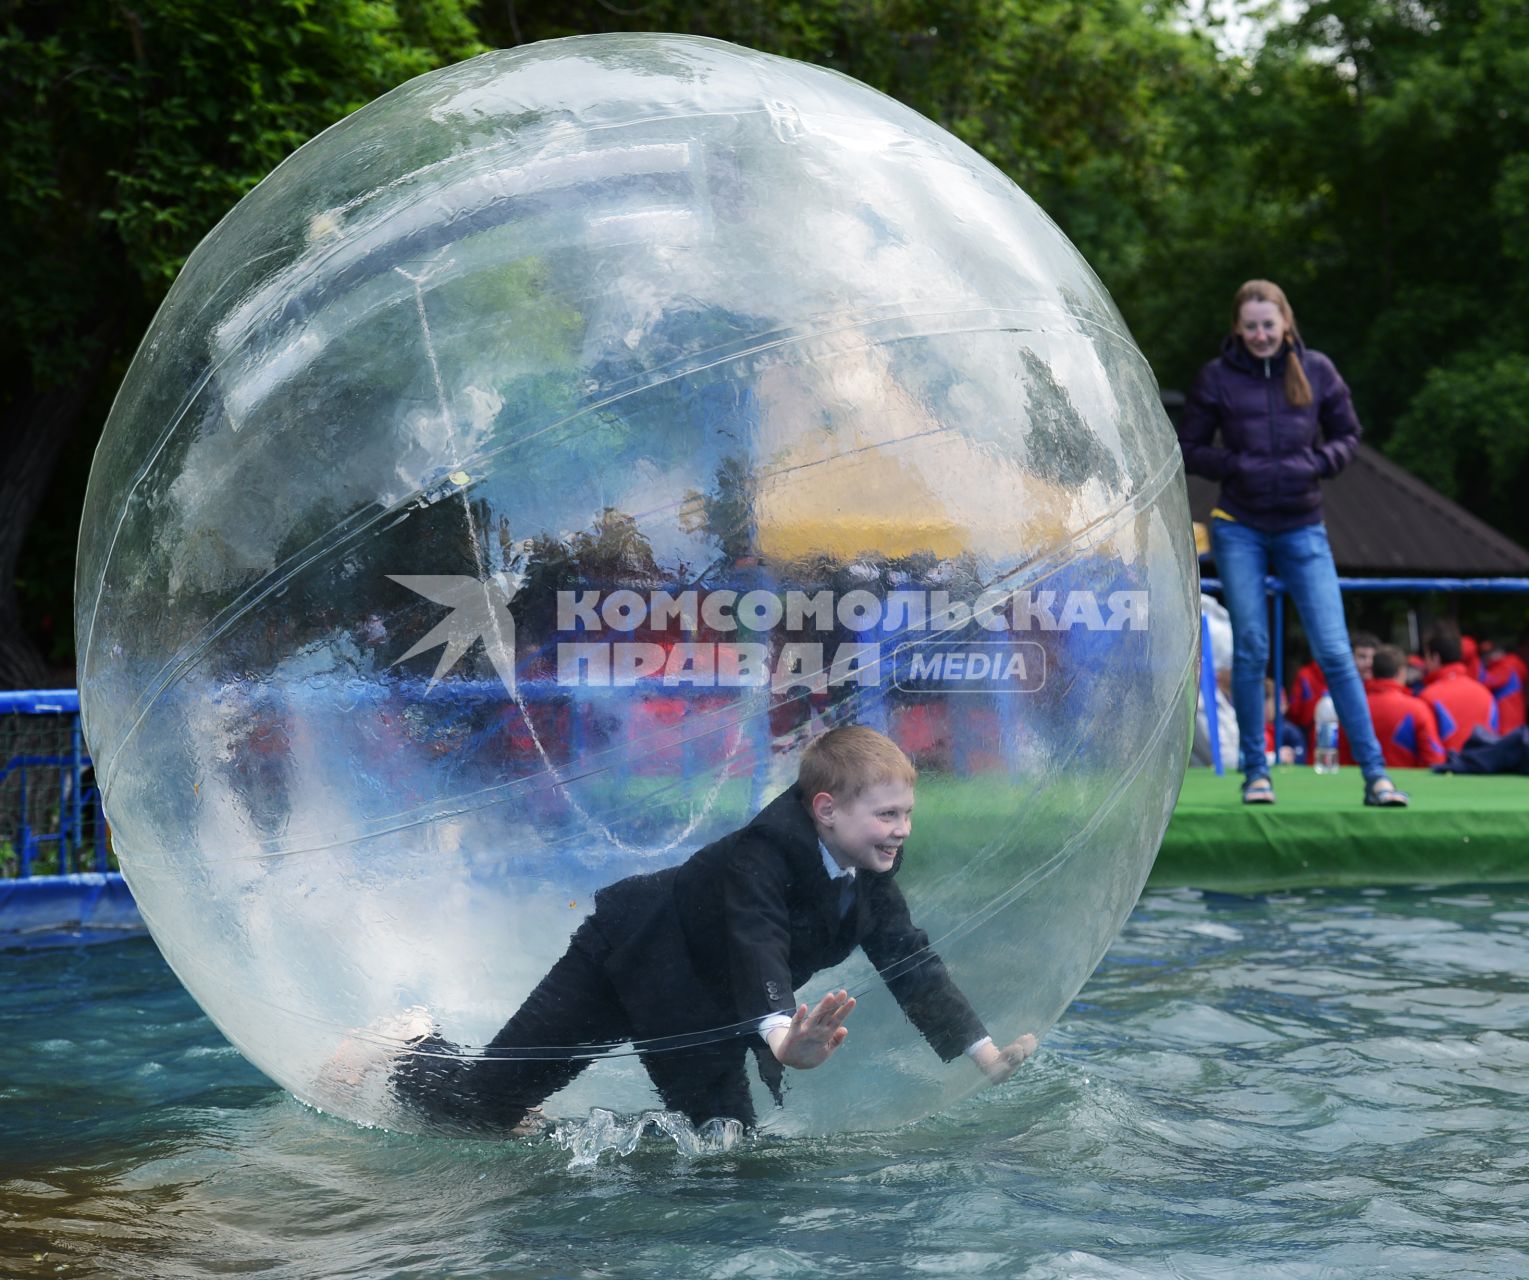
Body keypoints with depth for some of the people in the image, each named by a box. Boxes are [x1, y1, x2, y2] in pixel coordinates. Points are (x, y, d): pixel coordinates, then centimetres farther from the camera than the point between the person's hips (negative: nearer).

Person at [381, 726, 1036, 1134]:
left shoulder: (869, 873, -7)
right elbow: (759, 954, -47)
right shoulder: (761, 855, -32)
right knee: (479, 1110, -14)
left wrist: (985, 1053, -12)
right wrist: (781, 1039, -67)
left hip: (700, 991, 8)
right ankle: (412, 1053, 20)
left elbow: (913, 965, -3)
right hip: (631, 949, -8)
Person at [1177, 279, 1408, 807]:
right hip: (1239, 529, 0)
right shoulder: (1217, 377, 0)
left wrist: (1319, 463, -9)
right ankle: (1255, 771, 11)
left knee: (1334, 650, -4)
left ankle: (1374, 773, 1)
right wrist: (1234, 465, -13)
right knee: (1250, 649, 0)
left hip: (1302, 529, 0)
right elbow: (1189, 448, 5)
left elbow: (1347, 433, 12)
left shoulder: (1316, 370, 3)